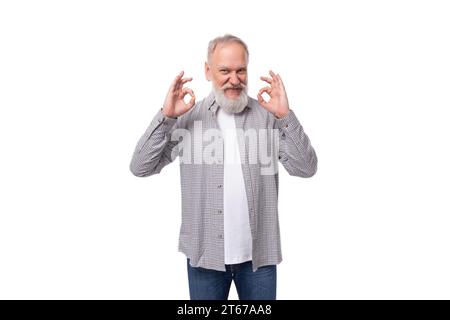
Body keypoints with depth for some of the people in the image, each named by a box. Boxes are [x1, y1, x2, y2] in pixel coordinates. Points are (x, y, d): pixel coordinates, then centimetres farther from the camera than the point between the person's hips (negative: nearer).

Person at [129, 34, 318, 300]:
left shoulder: (268, 115, -2)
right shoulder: (187, 117, -2)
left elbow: (306, 168, -8)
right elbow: (141, 168, -6)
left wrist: (286, 115, -18)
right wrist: (166, 116, -16)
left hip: (258, 253, 1)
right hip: (205, 252, 0)